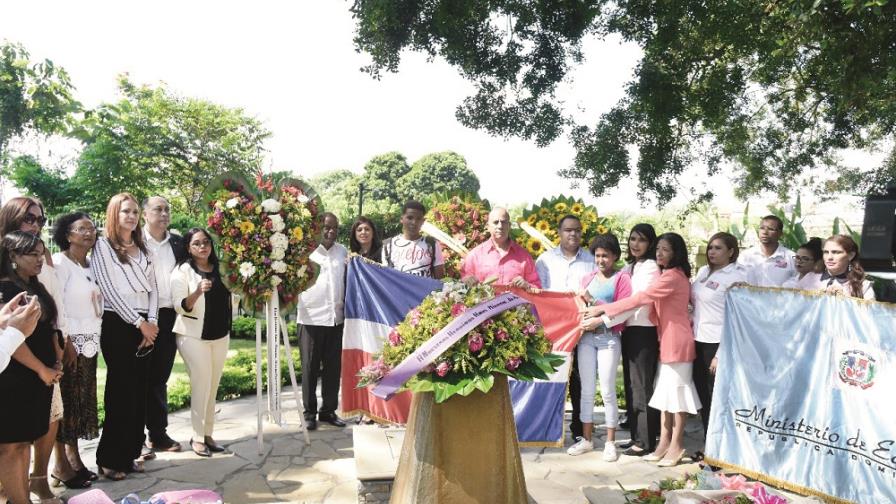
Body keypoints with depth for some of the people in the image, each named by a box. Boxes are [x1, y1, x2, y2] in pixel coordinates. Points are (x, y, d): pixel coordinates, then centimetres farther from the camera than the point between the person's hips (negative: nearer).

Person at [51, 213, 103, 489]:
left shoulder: (92, 265, 13)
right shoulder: (59, 263, -9)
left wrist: (95, 339, 10)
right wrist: (63, 342, -18)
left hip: (90, 343, 7)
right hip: (69, 341, -7)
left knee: (83, 402, 11)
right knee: (66, 402, -1)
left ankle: (74, 458, 21)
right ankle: (61, 464, 8)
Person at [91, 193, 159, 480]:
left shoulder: (142, 248, 16)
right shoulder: (103, 246, -2)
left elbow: (152, 288, 12)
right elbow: (109, 290, -9)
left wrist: (152, 322, -2)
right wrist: (139, 323, -11)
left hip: (145, 325, 6)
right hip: (117, 324, -5)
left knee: (139, 392, 7)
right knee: (121, 392, -4)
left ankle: (130, 453, 17)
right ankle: (109, 459, 6)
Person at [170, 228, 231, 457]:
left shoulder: (219, 269, 7)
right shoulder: (183, 271, -7)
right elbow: (180, 306, -16)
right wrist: (197, 292, -33)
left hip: (220, 335, 5)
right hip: (193, 336, -5)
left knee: (213, 386, 8)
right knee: (201, 384, -6)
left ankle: (208, 434, 17)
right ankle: (197, 437, 5)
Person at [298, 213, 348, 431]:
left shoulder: (342, 251, 9)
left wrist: (345, 308, 11)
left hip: (336, 318, 4)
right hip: (311, 317, -4)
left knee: (333, 367, 10)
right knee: (310, 367, 5)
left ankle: (328, 410, 22)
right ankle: (310, 413, 16)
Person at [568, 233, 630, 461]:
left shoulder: (622, 278, 0)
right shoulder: (587, 278, 15)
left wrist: (593, 302, -14)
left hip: (609, 339, -5)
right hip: (586, 337, 5)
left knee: (607, 391, -1)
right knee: (586, 390, 8)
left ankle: (610, 442, 10)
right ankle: (586, 439, 18)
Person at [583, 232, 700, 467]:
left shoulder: (672, 276, -18)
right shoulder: (669, 275, 16)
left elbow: (640, 298, -22)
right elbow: (648, 302, 10)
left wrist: (602, 309, -21)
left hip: (677, 340, -10)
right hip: (666, 339, 10)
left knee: (676, 390, -2)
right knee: (665, 390, 10)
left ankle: (676, 446, 7)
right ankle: (664, 442, 16)